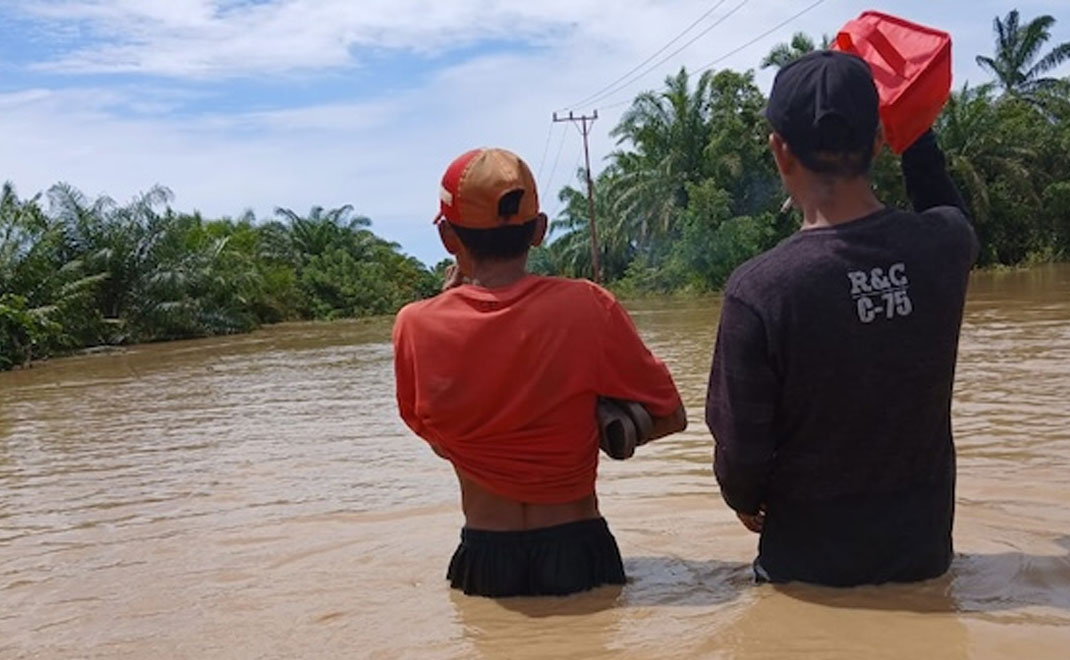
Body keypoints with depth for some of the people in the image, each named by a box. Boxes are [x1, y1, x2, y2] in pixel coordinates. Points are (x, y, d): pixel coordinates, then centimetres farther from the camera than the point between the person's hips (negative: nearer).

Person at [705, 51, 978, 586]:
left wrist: (744, 500, 4)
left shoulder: (757, 289, -25)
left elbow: (741, 453, -17)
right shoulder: (945, 246, -13)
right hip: (923, 549, 4)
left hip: (812, 561, -3)